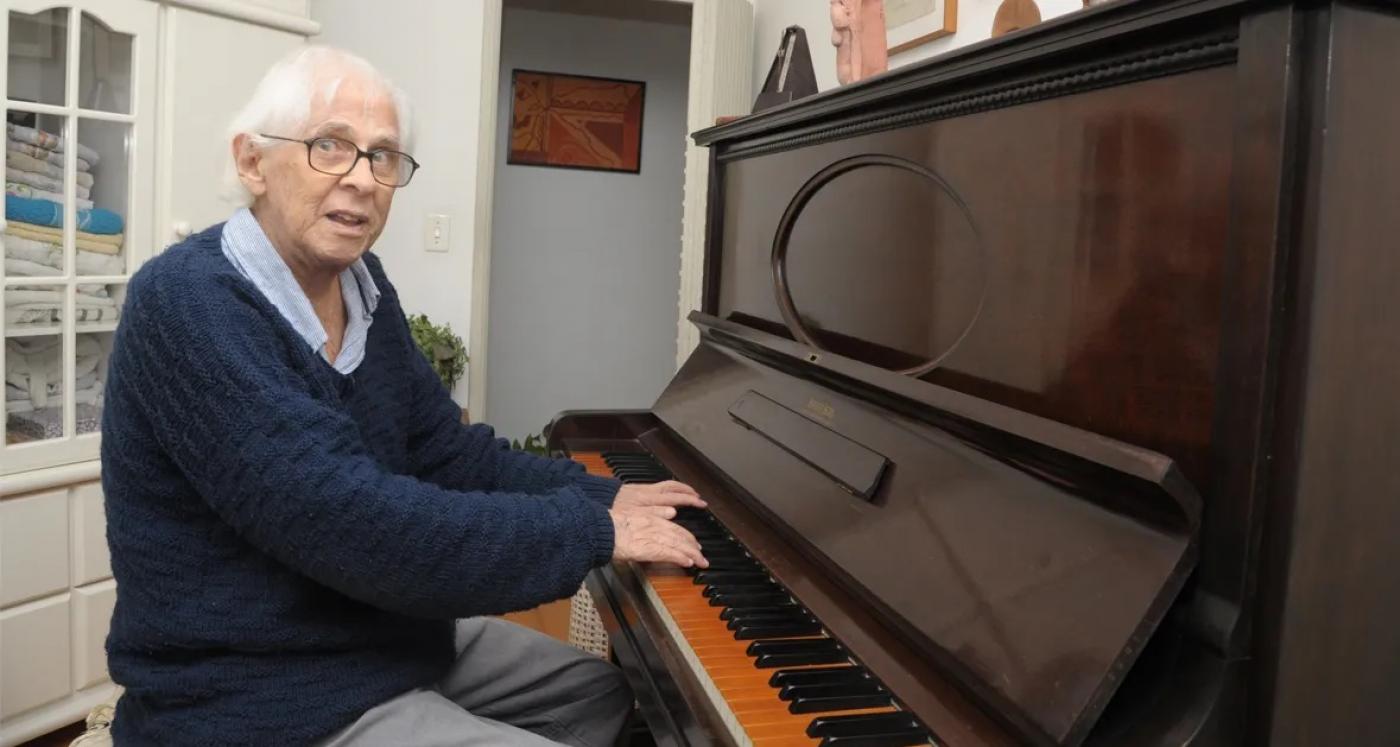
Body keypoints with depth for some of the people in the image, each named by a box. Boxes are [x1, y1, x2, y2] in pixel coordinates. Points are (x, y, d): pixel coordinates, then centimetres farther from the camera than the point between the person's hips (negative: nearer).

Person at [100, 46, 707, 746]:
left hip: (384, 633, 8)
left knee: (607, 690, 16)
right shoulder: (189, 302, -24)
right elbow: (354, 524, -32)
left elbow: (447, 451, 7)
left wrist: (600, 497, -6)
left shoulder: (361, 281, 3)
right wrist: (589, 530, -24)